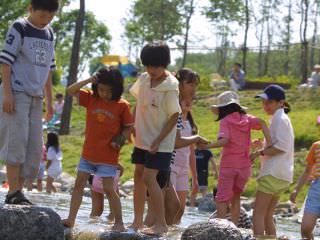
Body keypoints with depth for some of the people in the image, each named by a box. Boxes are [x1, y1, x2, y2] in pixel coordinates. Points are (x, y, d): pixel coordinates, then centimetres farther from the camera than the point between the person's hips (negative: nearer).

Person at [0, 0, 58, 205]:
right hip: (16, 93, -7)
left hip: (36, 97, 7)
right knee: (17, 141, -12)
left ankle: (19, 189, 9)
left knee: (35, 147, 3)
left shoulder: (49, 34, 15)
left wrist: (49, 101, 18)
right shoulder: (19, 29, -5)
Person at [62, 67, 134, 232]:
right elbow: (71, 91, -1)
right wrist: (88, 81, -13)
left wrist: (120, 140, -16)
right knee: (79, 184, 6)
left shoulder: (122, 106, -7)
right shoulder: (91, 98, 1)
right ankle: (71, 219, 14)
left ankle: (119, 222, 6)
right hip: (88, 153, 4)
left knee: (109, 189, -4)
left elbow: (128, 127, 1)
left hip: (108, 156, -4)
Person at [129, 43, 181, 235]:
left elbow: (174, 116, -16)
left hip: (160, 142, -7)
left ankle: (161, 224, -8)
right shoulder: (144, 79, 1)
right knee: (138, 176, 10)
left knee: (149, 178, -14)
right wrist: (134, 125, 11)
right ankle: (138, 221, 19)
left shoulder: (170, 87, -18)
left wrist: (158, 140, -17)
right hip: (142, 138, 7)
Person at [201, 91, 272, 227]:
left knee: (222, 200, -4)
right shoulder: (246, 119, 9)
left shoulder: (225, 121, -3)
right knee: (236, 198, 17)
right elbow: (261, 123, -9)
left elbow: (224, 141, -19)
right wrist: (269, 144, -15)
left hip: (228, 165, -5)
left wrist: (206, 146, -11)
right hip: (244, 166, 5)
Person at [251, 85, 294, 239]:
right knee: (267, 216, 12)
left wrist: (259, 153, -13)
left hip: (273, 173, -10)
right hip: (279, 174, 10)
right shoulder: (279, 119, 21)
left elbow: (281, 147, -18)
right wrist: (264, 147, 12)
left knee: (258, 213, -13)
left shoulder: (280, 119, -9)